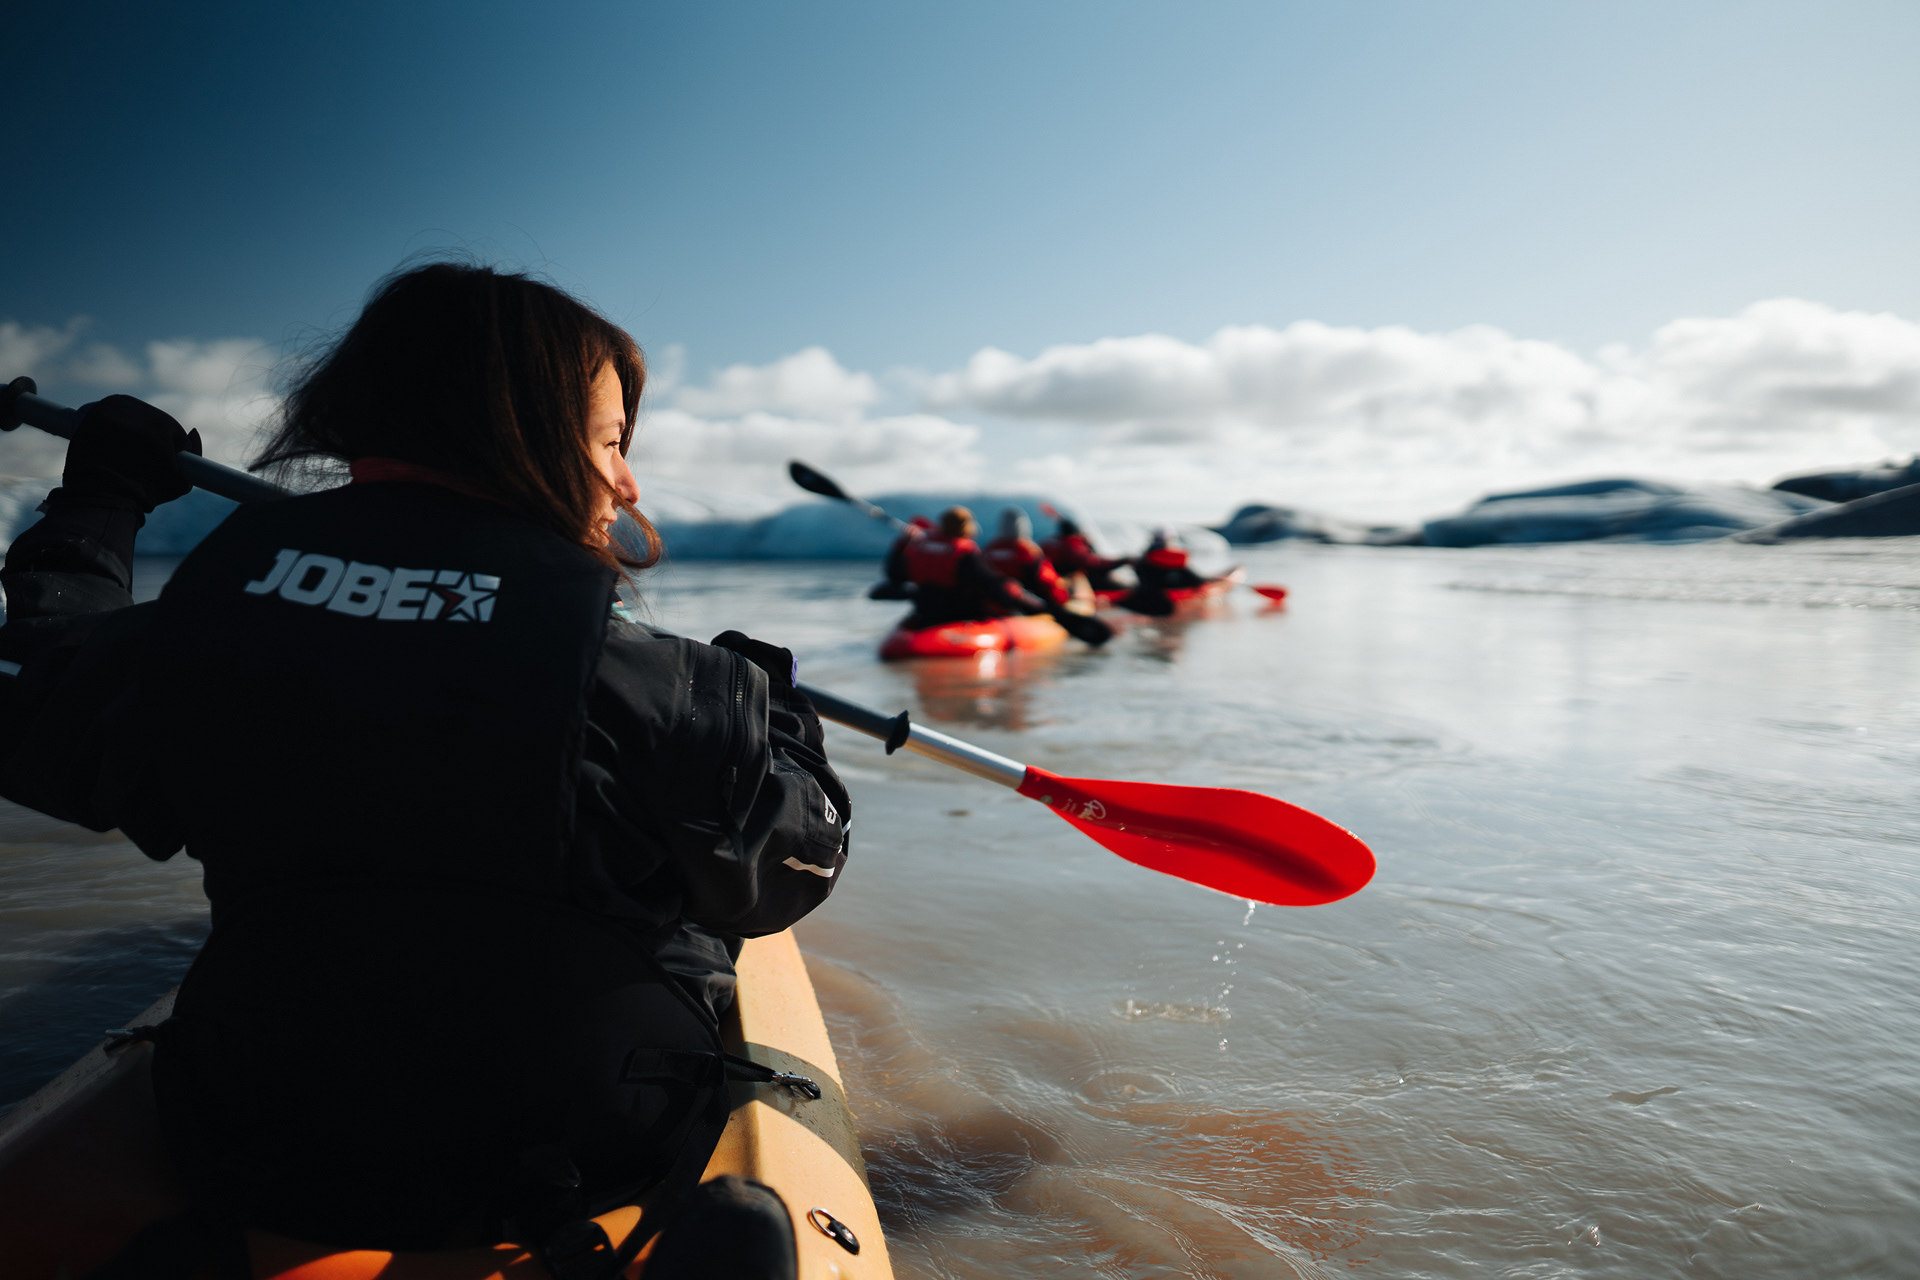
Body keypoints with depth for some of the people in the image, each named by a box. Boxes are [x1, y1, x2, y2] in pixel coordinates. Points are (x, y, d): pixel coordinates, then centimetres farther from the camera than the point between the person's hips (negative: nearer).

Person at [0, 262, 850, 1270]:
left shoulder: (211, 615, -12)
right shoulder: (632, 676, -25)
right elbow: (792, 864, -9)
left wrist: (93, 504, 24)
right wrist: (771, 703, 10)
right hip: (583, 1164, -3)